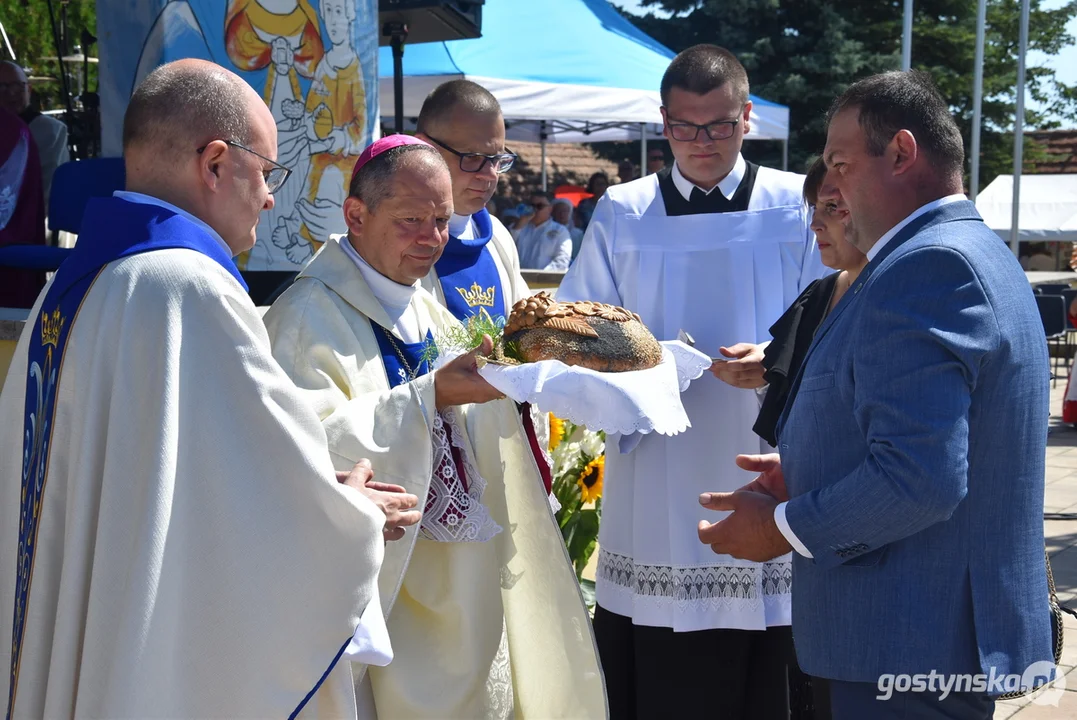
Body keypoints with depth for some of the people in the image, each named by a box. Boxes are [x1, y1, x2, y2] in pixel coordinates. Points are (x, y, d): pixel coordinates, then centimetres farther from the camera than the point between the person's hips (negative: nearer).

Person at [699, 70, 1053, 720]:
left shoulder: (926, 265, -20)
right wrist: (810, 476, 12)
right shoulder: (976, 253, 14)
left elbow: (920, 478, -28)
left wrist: (784, 526, -14)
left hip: (914, 651, -10)